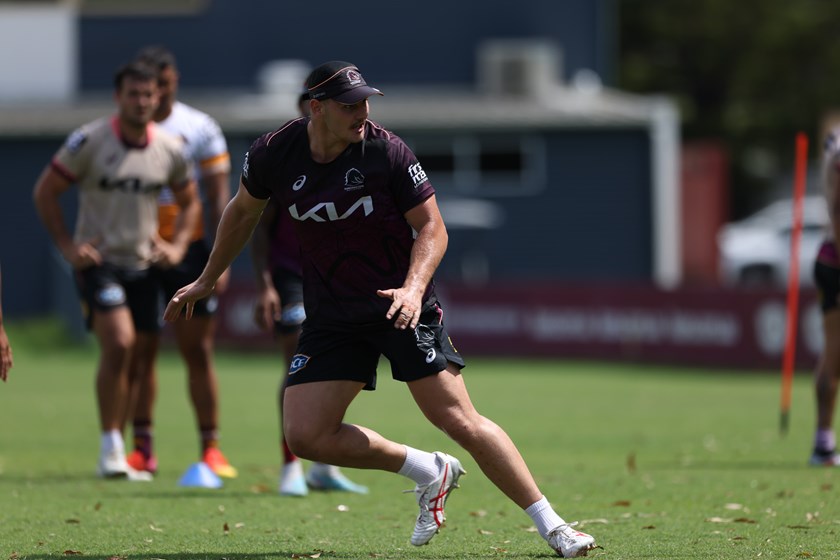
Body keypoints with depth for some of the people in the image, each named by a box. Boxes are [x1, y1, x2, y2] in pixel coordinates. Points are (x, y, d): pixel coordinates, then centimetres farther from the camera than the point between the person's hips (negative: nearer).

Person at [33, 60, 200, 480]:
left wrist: (177, 246, 5)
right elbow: (45, 193, -1)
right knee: (118, 343, -21)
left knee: (138, 357, 5)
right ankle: (111, 449, -16)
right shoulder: (89, 141, -9)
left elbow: (189, 201, 20)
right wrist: (66, 245, -7)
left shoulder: (170, 149, 3)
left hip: (143, 265, 5)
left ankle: (115, 452, 17)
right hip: (98, 260, -5)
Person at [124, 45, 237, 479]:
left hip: (187, 248, -1)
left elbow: (218, 199, 2)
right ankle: (142, 449, 6)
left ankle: (210, 447, 1)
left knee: (198, 352, -2)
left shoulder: (200, 129, 3)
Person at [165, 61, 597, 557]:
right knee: (306, 436, -9)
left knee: (461, 423, -14)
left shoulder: (387, 151, -14)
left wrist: (414, 287, -25)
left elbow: (432, 227, -7)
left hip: (403, 306, -4)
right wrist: (207, 280, 24)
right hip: (332, 318, 4)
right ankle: (432, 474, 10)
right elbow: (243, 212, 15)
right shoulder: (274, 154, -6)